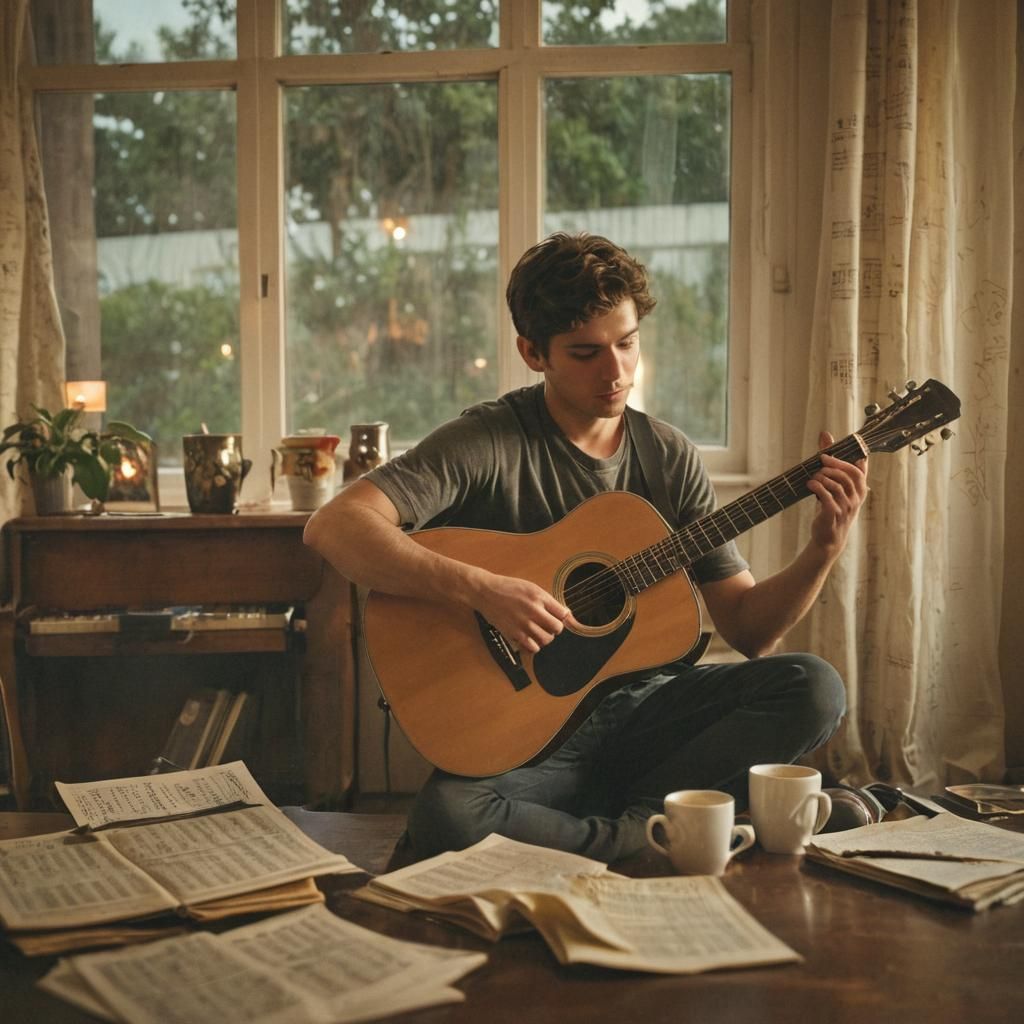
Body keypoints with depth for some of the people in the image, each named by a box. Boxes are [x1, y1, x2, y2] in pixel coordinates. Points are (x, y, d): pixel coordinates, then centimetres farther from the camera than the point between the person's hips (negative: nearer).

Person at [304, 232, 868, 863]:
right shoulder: (488, 443, -10)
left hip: (644, 706, 4)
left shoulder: (671, 458, 4)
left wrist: (824, 553, -13)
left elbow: (748, 628, 5)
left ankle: (633, 822, -17)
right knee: (447, 818, -34)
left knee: (815, 689, -18)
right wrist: (482, 589, -32)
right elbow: (334, 526, -24)